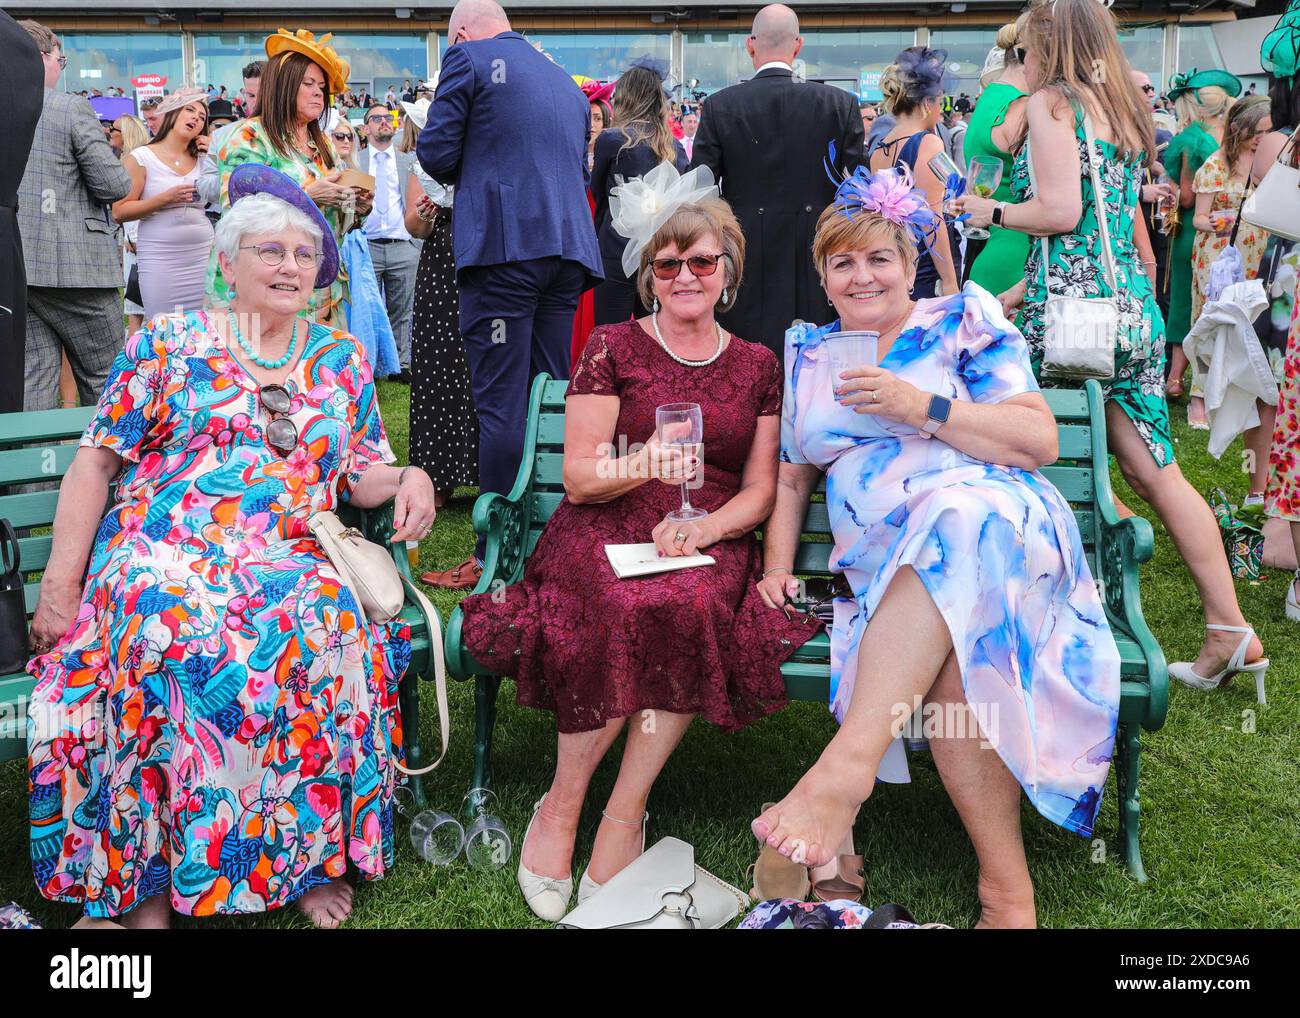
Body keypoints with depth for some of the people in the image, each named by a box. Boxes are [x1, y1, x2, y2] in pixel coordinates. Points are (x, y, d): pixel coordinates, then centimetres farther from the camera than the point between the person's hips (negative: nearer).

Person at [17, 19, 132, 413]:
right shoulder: (72, 108, -9)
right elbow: (113, 185, -11)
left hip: (13, 269, 5)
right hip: (73, 266, -5)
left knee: (32, 376, 8)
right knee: (103, 380, 5)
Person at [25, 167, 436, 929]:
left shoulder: (341, 360, 17)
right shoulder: (169, 344, 9)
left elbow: (359, 474, 20)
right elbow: (96, 464, 6)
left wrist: (408, 479, -5)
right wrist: (60, 585, -3)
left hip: (290, 560, 2)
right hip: (163, 553, -1)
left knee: (331, 621, -33)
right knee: (170, 625, -36)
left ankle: (313, 850, -16)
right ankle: (144, 880, -21)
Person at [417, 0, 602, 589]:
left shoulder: (468, 58, 3)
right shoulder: (567, 82, 23)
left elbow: (436, 152, -2)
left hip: (503, 246, -7)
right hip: (568, 247, 7)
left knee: (501, 405, -6)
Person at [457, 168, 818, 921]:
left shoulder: (758, 365, 15)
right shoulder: (614, 349, 7)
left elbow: (760, 490, 11)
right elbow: (577, 475, 0)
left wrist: (703, 527, -11)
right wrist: (643, 464, -22)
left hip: (710, 542, 2)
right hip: (606, 530, -2)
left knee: (693, 609, -34)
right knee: (630, 614, -36)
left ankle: (625, 812, -20)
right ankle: (562, 802, -15)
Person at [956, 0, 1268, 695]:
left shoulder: (1051, 102, -5)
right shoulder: (1123, 109, 20)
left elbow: (1060, 212, -17)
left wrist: (989, 210, 1)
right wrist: (1016, 295, 25)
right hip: (1134, 306, 8)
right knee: (1154, 472, 8)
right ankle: (1230, 631, 9)